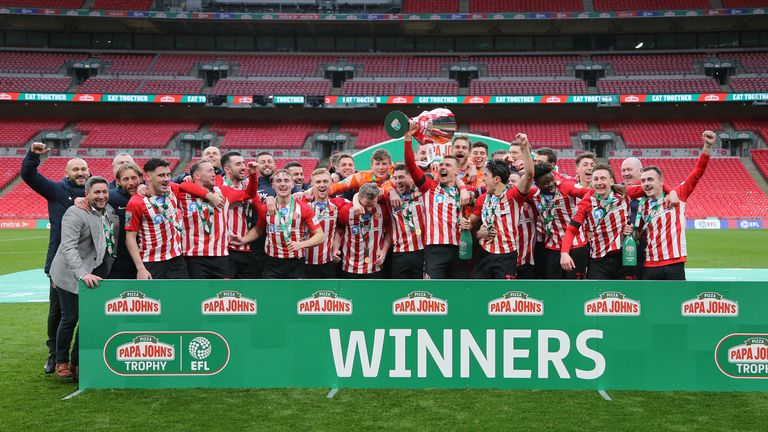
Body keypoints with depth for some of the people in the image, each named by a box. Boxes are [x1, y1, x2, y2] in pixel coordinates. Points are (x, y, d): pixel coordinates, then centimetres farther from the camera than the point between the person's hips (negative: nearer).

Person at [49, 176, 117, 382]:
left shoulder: (110, 211, 10)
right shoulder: (75, 214, -14)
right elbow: (68, 248, -22)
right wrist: (82, 274, -32)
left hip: (98, 274, 6)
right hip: (73, 275, -6)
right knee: (70, 319, 2)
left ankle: (77, 363, 17)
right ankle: (61, 363, 21)